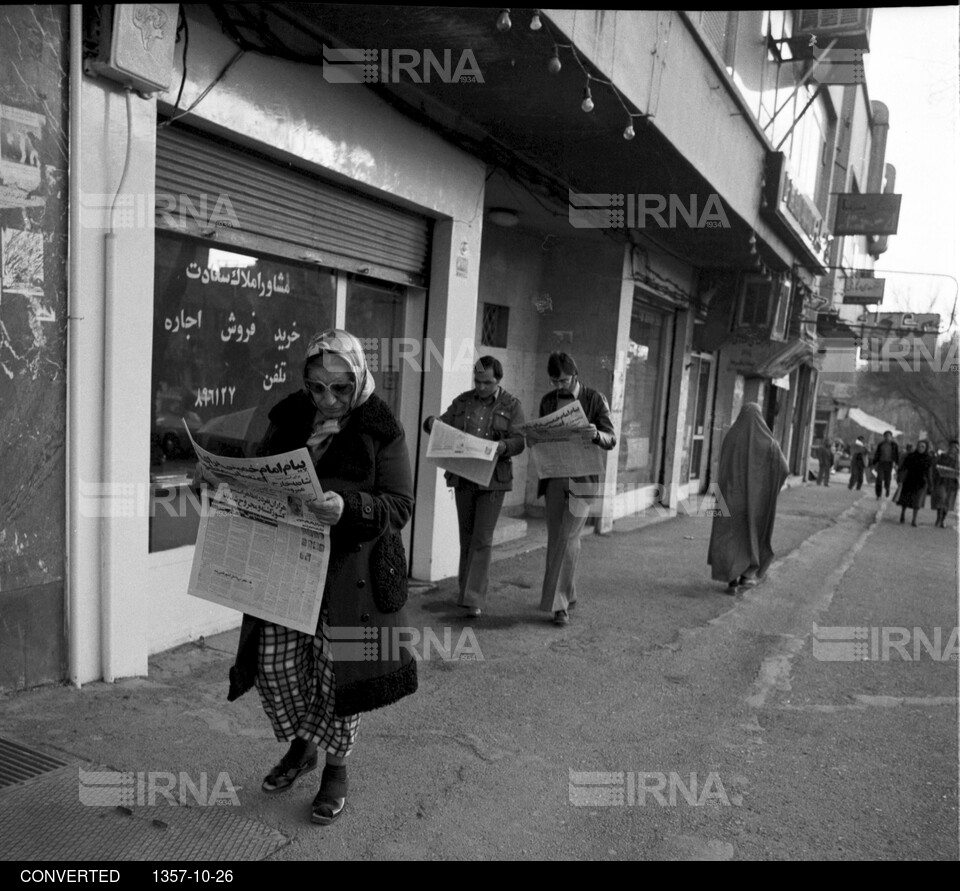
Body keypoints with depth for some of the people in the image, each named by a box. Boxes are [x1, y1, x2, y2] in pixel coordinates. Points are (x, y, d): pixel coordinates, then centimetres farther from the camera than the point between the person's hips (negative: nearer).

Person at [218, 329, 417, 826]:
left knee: (340, 672, 5)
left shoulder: (380, 430, -9)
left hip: (351, 572, -4)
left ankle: (336, 767, 32)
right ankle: (300, 745, 37)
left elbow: (399, 506, -15)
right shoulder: (290, 417, 3)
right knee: (275, 664, 7)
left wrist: (348, 508, -32)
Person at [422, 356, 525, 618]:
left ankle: (474, 598, -4)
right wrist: (432, 423, -13)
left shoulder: (511, 406, 2)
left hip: (492, 480, -3)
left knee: (482, 539, -7)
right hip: (463, 478, 3)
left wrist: (504, 446, -28)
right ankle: (466, 590, 23)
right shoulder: (463, 401, 9)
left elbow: (519, 440, -6)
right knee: (466, 536, 11)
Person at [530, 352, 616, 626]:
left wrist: (596, 435, -30)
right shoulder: (548, 400, 7)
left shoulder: (595, 399, -5)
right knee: (557, 539, 6)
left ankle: (558, 603, -3)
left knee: (567, 538, -10)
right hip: (554, 477, 4)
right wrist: (532, 437, -10)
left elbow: (611, 440, -7)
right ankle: (568, 596, 22)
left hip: (582, 480, -4)